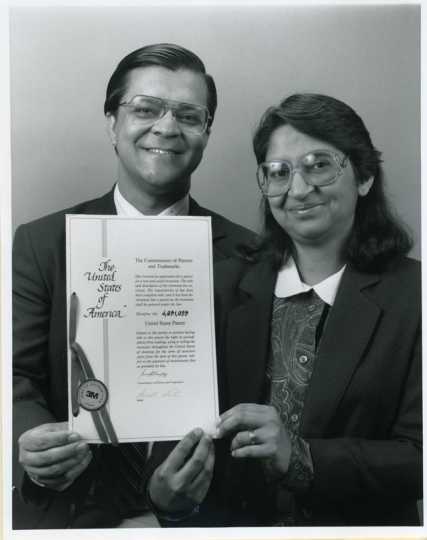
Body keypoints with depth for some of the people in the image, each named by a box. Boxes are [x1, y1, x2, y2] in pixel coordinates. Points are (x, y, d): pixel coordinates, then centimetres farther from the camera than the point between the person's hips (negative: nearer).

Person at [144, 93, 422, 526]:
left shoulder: (410, 293, -4)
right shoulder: (225, 284, 3)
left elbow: (415, 453, -7)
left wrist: (300, 457, -20)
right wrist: (163, 483, -19)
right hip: (229, 514, 1)